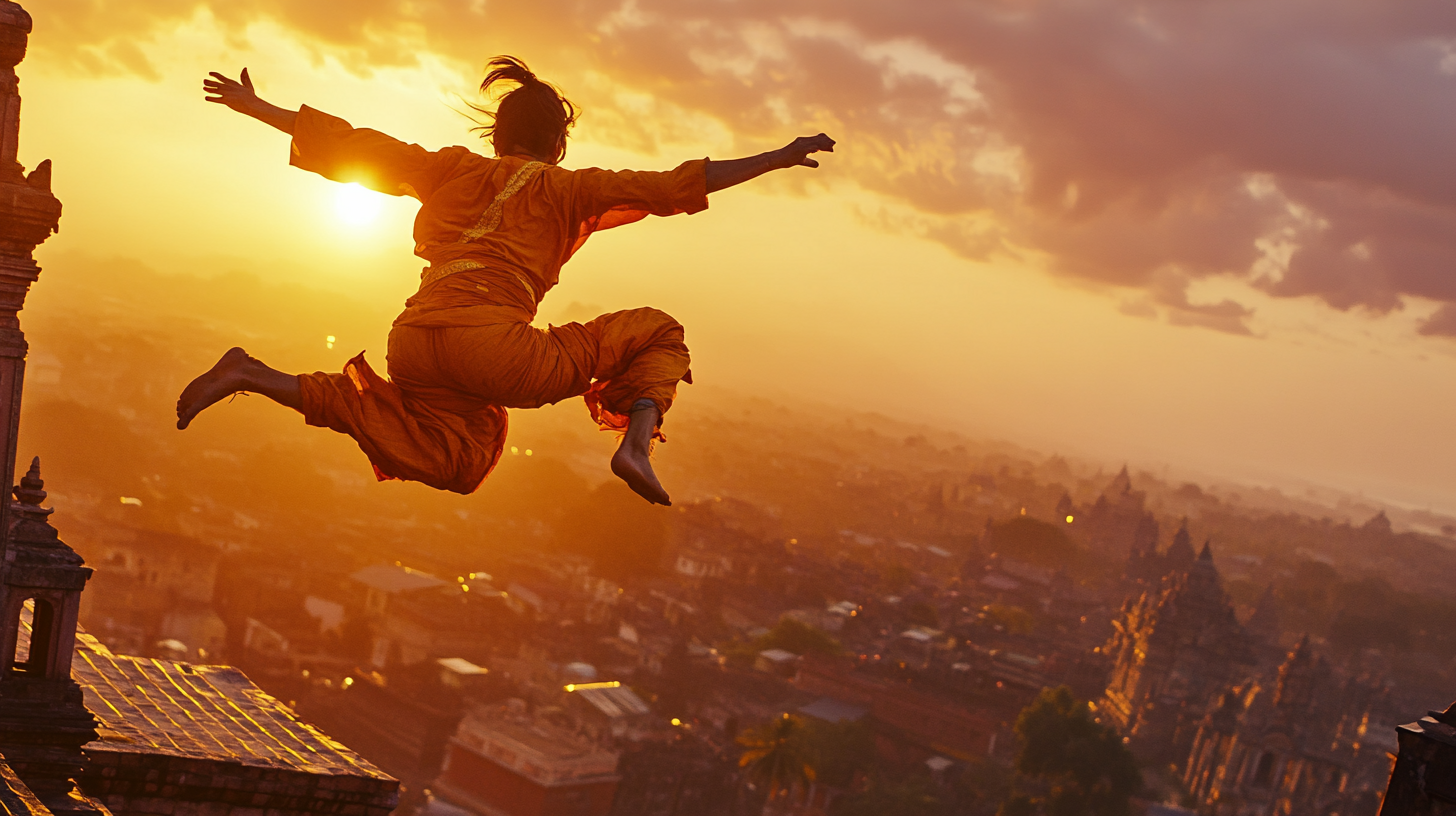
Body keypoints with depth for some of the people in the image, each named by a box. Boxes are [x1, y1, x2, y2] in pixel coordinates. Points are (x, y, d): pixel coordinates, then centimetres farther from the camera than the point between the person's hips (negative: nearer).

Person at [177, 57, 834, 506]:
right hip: (491, 345, -5)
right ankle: (637, 444, -17)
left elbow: (354, 146, 20)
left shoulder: (454, 168, 21)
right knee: (656, 333, 11)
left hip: (413, 342, 5)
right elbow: (676, 186, 7)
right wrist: (777, 159, 10)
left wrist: (257, 108, 27)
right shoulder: (566, 188, 12)